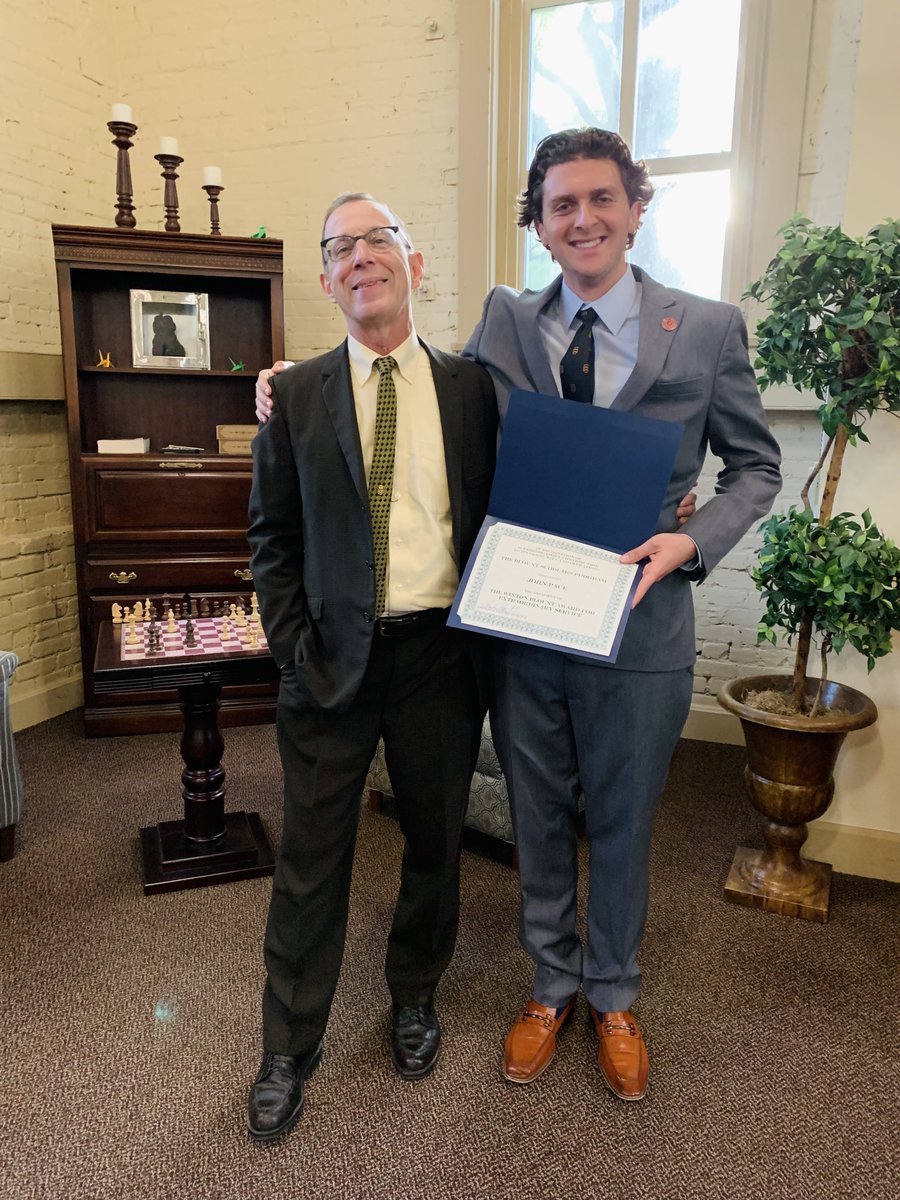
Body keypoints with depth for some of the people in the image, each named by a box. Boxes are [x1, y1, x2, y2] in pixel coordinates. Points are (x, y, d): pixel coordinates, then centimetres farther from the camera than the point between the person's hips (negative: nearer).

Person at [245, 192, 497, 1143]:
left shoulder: (471, 386, 3)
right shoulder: (296, 396, 2)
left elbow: (495, 518, 6)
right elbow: (271, 537, 4)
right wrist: (294, 647, -4)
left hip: (440, 652, 1)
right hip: (331, 660, 0)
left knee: (436, 841, 16)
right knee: (311, 857, 8)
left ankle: (413, 999, 42)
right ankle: (288, 1050, 30)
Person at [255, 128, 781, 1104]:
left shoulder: (708, 330, -2)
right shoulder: (503, 324, 3)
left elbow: (755, 467, 5)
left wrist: (689, 541, -14)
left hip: (637, 626, -1)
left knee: (621, 821, 16)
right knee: (538, 815, 17)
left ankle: (613, 997, 42)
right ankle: (552, 984, 43)